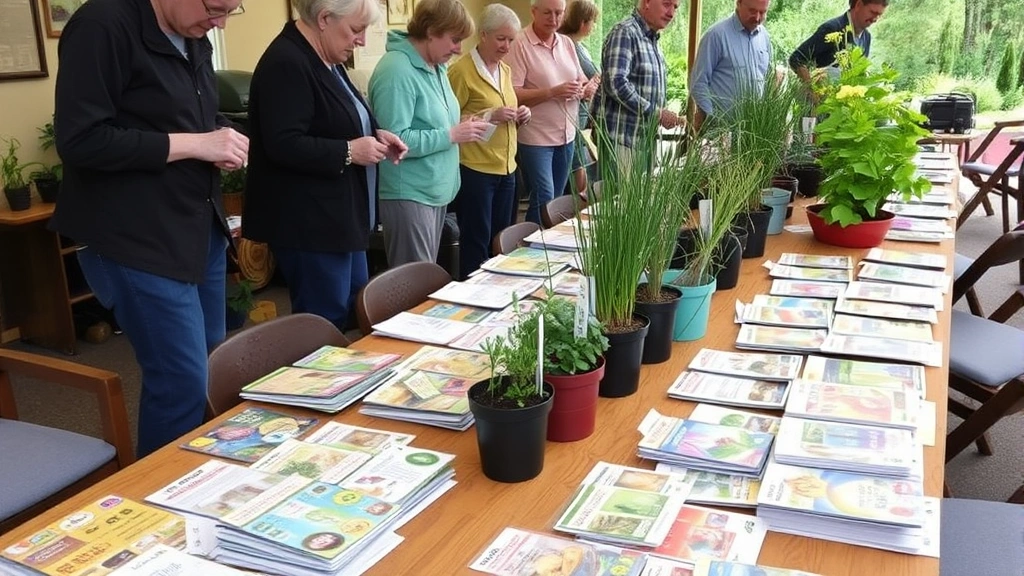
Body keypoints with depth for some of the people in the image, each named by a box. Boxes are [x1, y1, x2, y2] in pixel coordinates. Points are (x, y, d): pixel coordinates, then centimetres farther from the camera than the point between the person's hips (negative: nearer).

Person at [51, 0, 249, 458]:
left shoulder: (195, 40, 12)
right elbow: (79, 140, -21)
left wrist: (222, 137, 2)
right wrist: (194, 144, -20)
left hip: (201, 228, 9)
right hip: (138, 241, -9)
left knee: (213, 367, 16)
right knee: (184, 383, -6)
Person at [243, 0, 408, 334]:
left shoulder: (326, 61, 13)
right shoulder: (286, 64, -18)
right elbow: (283, 145, -27)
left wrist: (374, 134, 6)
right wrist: (349, 151, -21)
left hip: (339, 216, 11)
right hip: (308, 222, -11)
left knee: (357, 312, 16)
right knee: (326, 324, -3)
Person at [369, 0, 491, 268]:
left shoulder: (436, 67, 10)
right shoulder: (397, 71, -19)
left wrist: (461, 128, 2)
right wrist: (452, 135, -20)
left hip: (436, 190, 9)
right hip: (409, 194, -9)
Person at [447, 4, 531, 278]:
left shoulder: (505, 70, 12)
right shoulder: (461, 71, -12)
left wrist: (519, 115, 2)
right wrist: (489, 116, -22)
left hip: (506, 167, 8)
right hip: (475, 169, -8)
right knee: (477, 242, 2)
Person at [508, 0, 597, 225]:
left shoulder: (567, 42, 10)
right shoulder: (520, 44, -12)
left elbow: (583, 81, 16)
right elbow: (512, 95, -18)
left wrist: (586, 89, -8)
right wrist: (553, 92, -24)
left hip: (566, 135, 7)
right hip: (535, 138, -7)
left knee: (556, 199, 14)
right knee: (544, 201, -7)